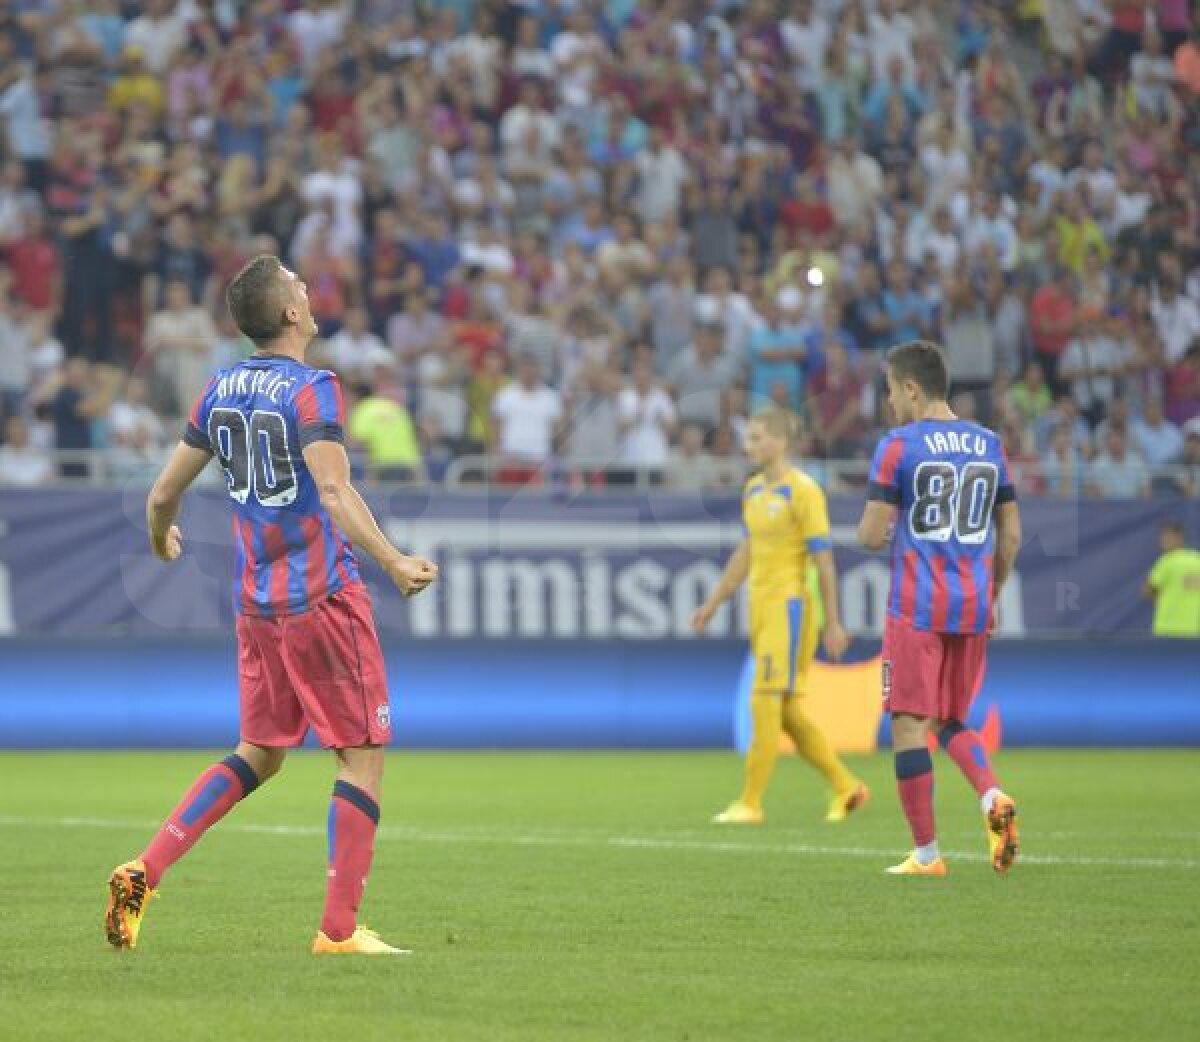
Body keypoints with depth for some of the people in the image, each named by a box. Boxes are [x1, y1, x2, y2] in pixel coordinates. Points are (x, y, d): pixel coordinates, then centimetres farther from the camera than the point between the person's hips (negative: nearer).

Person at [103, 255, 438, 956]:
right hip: (323, 596, -7)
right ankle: (339, 929, -2)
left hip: (257, 602, 7)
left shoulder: (220, 391, 9)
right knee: (365, 756, 1)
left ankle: (144, 872, 5)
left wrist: (162, 539, 35)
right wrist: (393, 562, -28)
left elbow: (164, 492, 15)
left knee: (260, 755, 17)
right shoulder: (312, 388, -12)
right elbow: (334, 492, -25)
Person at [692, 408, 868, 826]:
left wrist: (833, 623, -13)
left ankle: (750, 803, -7)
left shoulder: (803, 491, -11)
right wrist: (714, 603, 22)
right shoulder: (754, 488, 13)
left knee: (766, 703, -10)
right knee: (787, 712, 9)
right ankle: (845, 787, 19)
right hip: (761, 605, 8)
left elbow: (824, 560, -11)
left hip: (789, 606, -8)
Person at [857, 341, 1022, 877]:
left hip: (916, 607, -6)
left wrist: (883, 530, 14)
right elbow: (1010, 536, 12)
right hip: (972, 609, 6)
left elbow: (870, 535, -9)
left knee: (909, 726, 0)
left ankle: (926, 853, 0)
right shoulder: (988, 445, 10)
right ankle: (994, 798, -7)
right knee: (952, 721, 19)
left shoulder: (898, 446, -7)